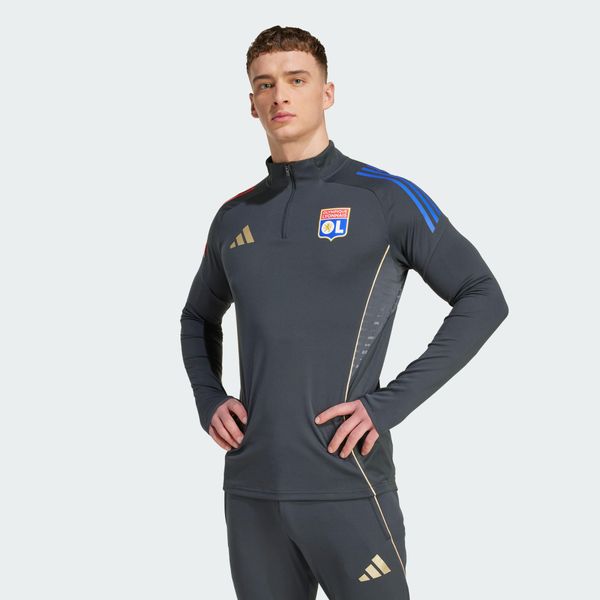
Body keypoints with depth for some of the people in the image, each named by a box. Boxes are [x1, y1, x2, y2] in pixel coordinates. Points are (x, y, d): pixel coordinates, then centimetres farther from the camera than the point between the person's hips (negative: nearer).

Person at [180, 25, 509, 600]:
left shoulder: (385, 197, -2)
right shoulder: (234, 217, 12)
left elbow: (483, 298, -3)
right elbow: (199, 317, 27)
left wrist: (392, 402, -11)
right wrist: (208, 400, 8)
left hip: (346, 484, -4)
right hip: (250, 486, 4)